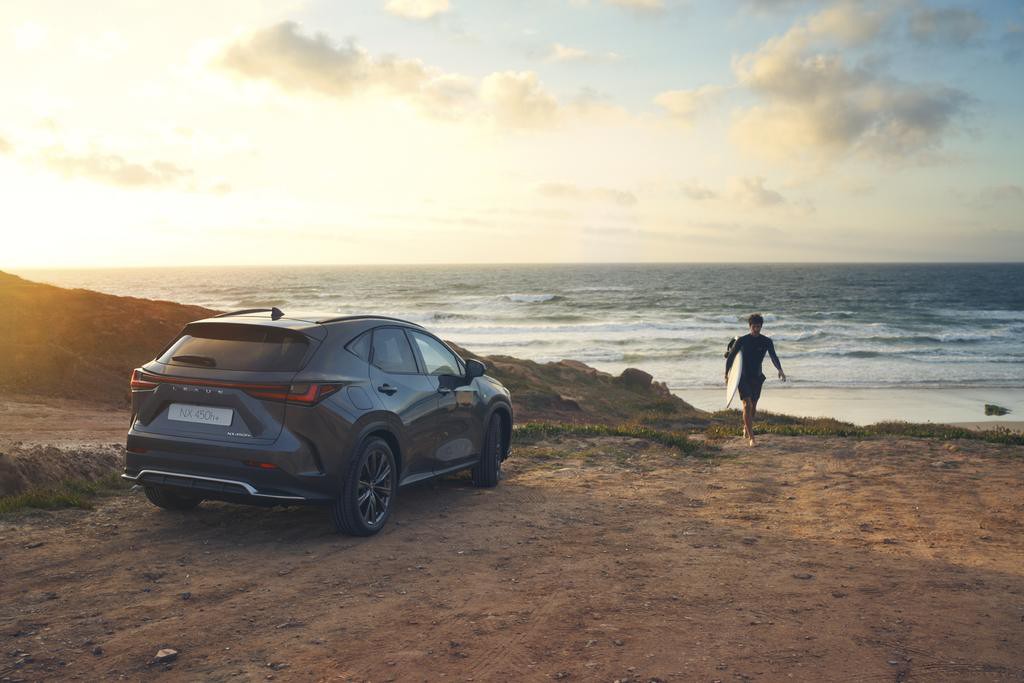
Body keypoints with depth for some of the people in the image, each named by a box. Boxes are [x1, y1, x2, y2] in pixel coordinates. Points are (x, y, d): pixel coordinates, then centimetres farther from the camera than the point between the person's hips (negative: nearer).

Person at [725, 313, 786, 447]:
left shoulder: (767, 341, -3)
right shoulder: (742, 340, -8)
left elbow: (774, 357, -14)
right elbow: (730, 357, 2)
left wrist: (780, 370, -33)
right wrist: (726, 374, 7)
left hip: (757, 377, 3)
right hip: (743, 376, -3)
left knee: (753, 406, 13)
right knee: (747, 405, -16)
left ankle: (746, 427, 42)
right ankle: (751, 438, -18)